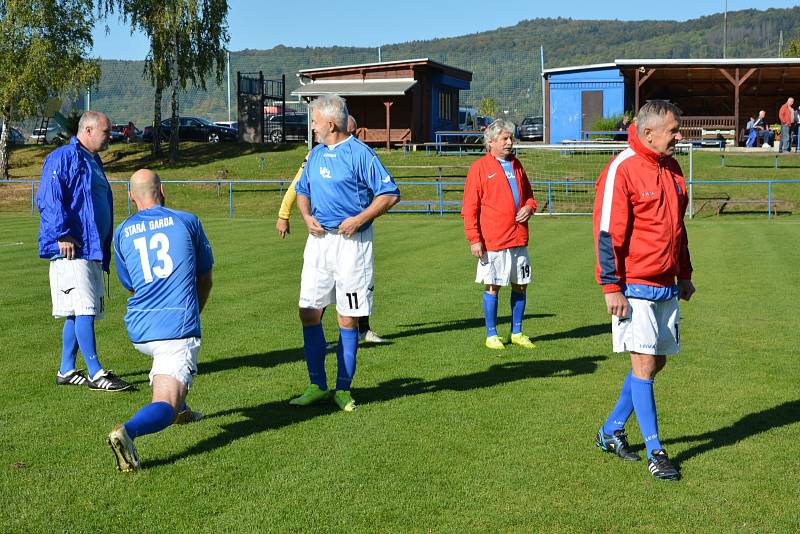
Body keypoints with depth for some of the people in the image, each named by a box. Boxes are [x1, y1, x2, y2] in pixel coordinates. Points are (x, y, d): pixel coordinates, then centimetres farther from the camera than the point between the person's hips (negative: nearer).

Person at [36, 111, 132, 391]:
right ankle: (96, 373, -11)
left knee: (80, 312, 11)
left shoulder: (93, 162, 23)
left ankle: (67, 371, 19)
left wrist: (105, 251, 26)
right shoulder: (63, 157, -7)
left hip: (92, 250, 10)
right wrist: (62, 234, -22)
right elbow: (48, 199, -17)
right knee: (84, 309, -11)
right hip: (70, 249, -10)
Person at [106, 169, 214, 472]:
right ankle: (128, 432, -41)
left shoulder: (122, 232, 13)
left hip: (138, 331, 4)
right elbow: (205, 279, 18)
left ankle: (180, 408, 37)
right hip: (179, 329, -4)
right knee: (165, 405, -12)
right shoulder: (187, 221, 8)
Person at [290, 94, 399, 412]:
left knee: (348, 318, 0)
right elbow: (302, 191, 26)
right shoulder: (316, 153, 14)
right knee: (309, 312, 2)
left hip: (351, 242, -6)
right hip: (319, 240, 6)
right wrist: (307, 217, 7)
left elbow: (390, 194, -7)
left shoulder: (360, 154, -7)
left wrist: (359, 219, -15)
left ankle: (343, 389, 11)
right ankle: (317, 386, 13)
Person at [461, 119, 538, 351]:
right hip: (493, 241, -6)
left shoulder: (516, 165, 14)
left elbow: (529, 195, 24)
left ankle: (517, 332, 22)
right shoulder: (479, 167, -4)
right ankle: (491, 335, 11)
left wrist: (529, 208, 1)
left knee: (520, 285, 9)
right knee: (492, 287, 1)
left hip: (518, 239, 6)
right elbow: (469, 207, -6)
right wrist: (474, 239, -12)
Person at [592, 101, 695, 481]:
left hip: (667, 287, 8)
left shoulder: (671, 168, 12)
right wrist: (611, 286, -17)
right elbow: (606, 231, -15)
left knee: (655, 361, 12)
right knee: (644, 364, -5)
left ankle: (611, 431, 26)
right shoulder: (623, 169, -13)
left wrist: (685, 275, 20)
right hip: (635, 288, -8)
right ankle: (654, 450, 4)